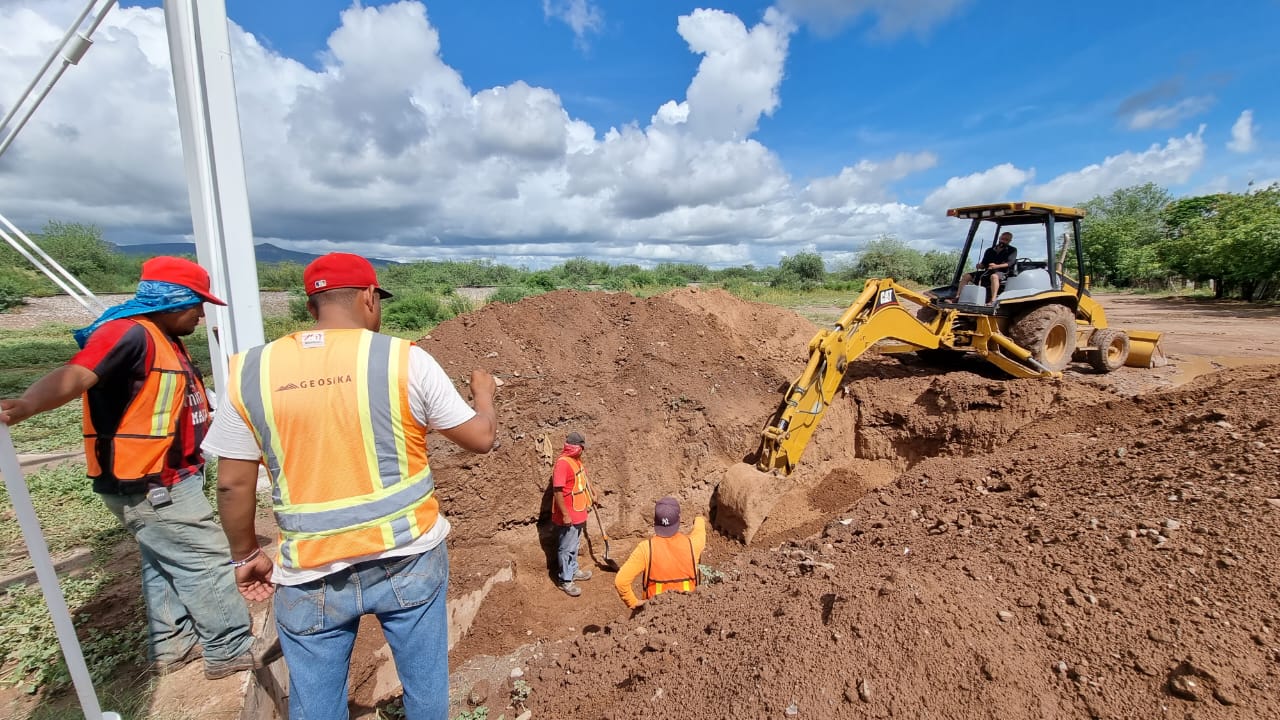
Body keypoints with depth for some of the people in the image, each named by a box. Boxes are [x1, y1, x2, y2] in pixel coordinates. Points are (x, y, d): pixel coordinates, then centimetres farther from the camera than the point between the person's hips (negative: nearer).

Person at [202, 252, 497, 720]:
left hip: (312, 575, 2)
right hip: (409, 560, -2)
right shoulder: (404, 359, -12)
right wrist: (484, 393, 14)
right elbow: (481, 439, -6)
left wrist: (246, 556, 17)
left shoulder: (250, 371, -4)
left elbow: (233, 484, 2)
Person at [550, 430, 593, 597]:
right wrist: (565, 514, -25)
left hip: (578, 514, 9)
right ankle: (565, 580, 17)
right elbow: (557, 491, -27)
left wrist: (589, 498, 29)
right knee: (566, 548, 5)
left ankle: (573, 570, 38)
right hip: (568, 516, -9)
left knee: (574, 545, 23)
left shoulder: (576, 460, 5)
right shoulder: (562, 463, -25)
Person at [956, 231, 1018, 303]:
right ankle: (957, 297, -21)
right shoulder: (989, 250, 21)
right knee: (966, 276, -12)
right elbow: (983, 264, 20)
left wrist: (997, 266, -27)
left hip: (1001, 272, -5)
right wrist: (980, 266, -6)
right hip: (987, 272, 5)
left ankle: (993, 301, -53)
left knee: (994, 276, -42)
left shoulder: (1012, 250, 8)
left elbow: (1009, 263, -9)